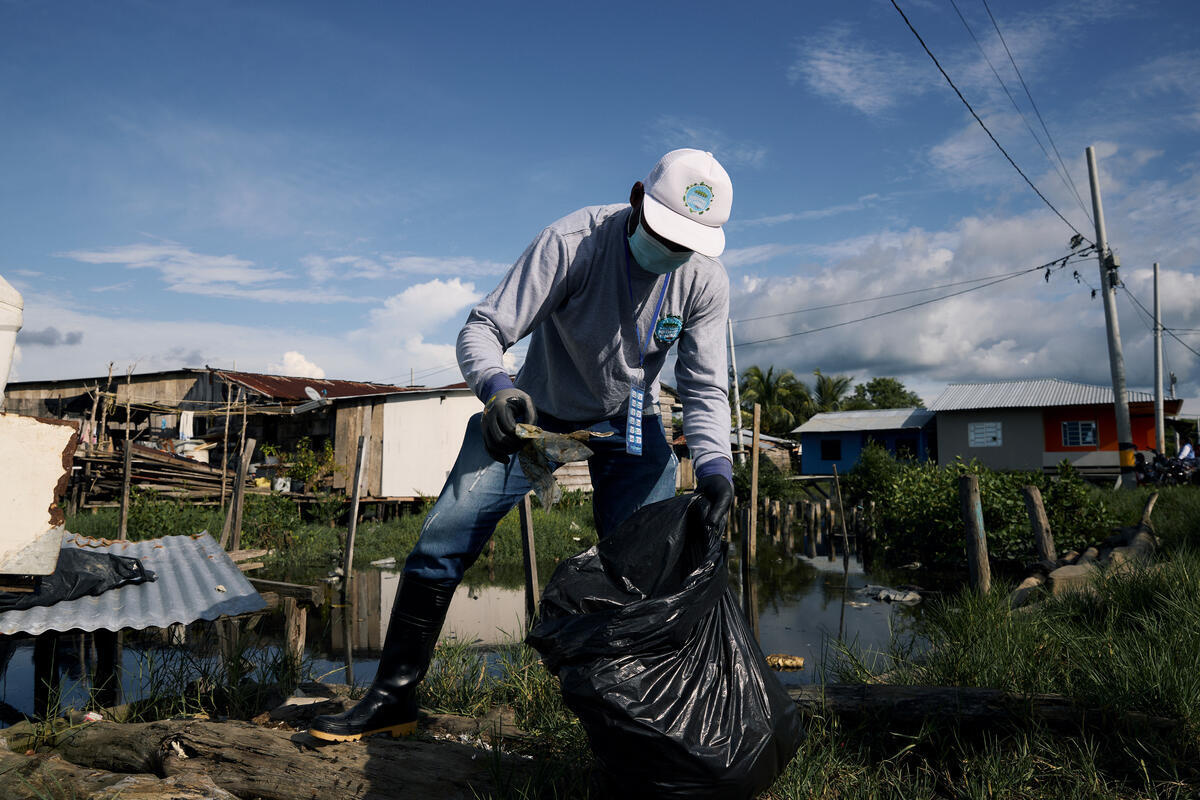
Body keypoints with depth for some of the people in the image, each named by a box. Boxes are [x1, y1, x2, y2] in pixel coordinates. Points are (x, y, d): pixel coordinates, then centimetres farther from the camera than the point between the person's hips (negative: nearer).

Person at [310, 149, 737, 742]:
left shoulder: (705, 280, -17)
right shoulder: (571, 242, -27)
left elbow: (705, 388, -14)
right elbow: (482, 330, -27)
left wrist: (713, 464, -32)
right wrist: (496, 386, -49)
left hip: (628, 424, 2)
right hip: (536, 408, -1)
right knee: (444, 538, -10)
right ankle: (394, 696, 6)